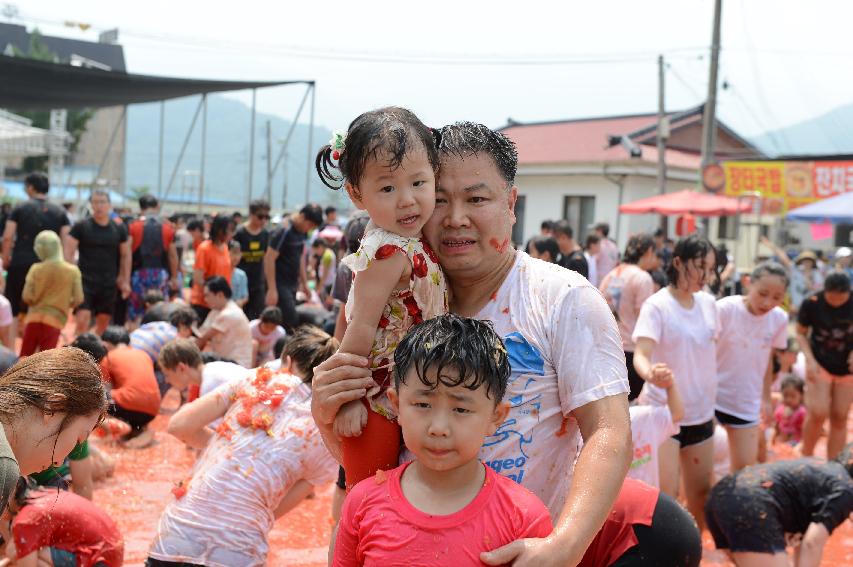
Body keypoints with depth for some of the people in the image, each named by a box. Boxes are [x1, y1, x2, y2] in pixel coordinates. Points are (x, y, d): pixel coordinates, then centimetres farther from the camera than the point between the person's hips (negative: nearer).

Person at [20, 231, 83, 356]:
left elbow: (26, 297, -7)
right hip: (55, 320, -1)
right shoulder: (73, 270, -3)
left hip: (34, 318, 1)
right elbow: (78, 299, -6)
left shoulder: (36, 269, -2)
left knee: (24, 359, 14)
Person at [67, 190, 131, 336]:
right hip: (85, 281, -3)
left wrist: (125, 281, 10)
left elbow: (125, 255, 14)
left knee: (103, 323, 7)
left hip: (109, 284, 3)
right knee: (82, 320, -14)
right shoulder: (80, 226, -2)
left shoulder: (119, 229, 6)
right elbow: (68, 253, -2)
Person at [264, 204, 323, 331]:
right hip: (280, 284, -8)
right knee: (291, 323, -12)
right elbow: (269, 259, -18)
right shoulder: (283, 232, -17)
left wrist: (304, 283, 19)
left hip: (293, 284, 8)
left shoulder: (302, 232, 8)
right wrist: (272, 290, -20)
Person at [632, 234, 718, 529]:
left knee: (701, 492, 13)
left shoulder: (708, 302, 4)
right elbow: (641, 354, -27)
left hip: (701, 413, 6)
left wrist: (711, 400, 17)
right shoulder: (657, 306, -15)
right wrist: (650, 373, -49)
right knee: (664, 494, -9)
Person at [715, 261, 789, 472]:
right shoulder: (725, 309, -19)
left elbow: (767, 360, 8)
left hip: (747, 403, 4)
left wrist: (766, 398, 15)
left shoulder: (780, 319, -6)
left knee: (745, 467, 7)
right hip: (711, 396, -4)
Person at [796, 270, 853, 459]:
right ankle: (806, 458, 11)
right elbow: (801, 333, -3)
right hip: (820, 364, -2)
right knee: (817, 414, -12)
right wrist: (810, 359, -15)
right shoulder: (811, 303, -17)